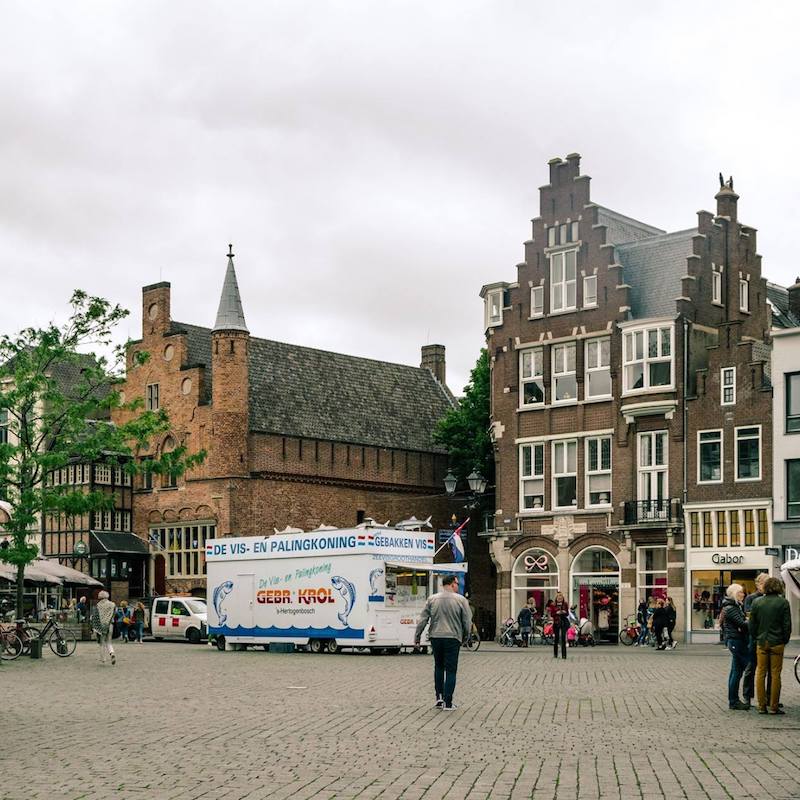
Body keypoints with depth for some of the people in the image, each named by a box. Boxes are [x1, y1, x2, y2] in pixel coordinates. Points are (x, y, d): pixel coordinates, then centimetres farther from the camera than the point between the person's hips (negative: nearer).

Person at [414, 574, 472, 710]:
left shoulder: (432, 599, 5)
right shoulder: (461, 600, -3)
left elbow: (423, 620, 4)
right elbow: (467, 621, -1)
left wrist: (417, 637, 9)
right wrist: (465, 637, 15)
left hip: (436, 637, 3)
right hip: (453, 638, -3)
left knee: (438, 666, 20)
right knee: (451, 670, 2)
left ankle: (439, 696, 14)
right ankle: (448, 703, 0)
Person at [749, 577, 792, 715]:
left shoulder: (757, 602, 2)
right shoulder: (783, 602, -6)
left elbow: (752, 624, 6)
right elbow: (787, 625, -5)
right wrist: (785, 640, 8)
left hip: (761, 642, 2)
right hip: (777, 643, -2)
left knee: (760, 674, 7)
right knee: (775, 674, 3)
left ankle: (761, 706, 7)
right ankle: (774, 706, 4)